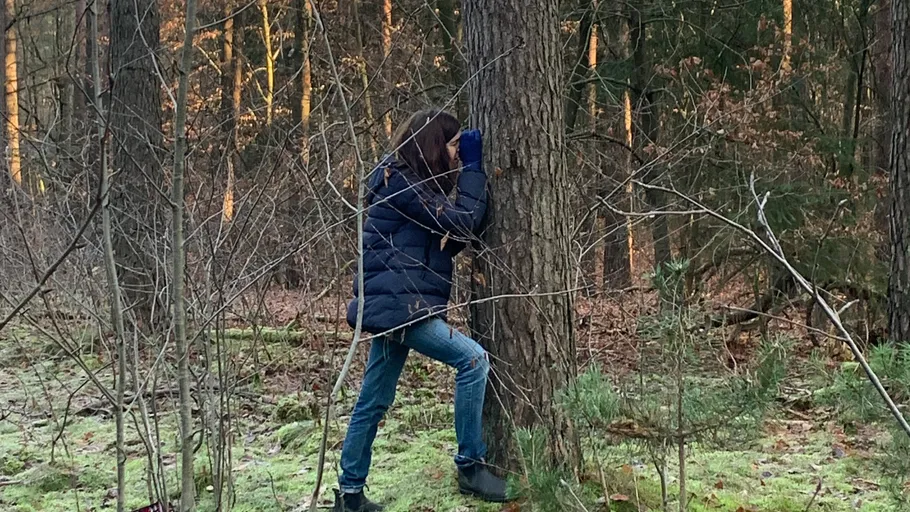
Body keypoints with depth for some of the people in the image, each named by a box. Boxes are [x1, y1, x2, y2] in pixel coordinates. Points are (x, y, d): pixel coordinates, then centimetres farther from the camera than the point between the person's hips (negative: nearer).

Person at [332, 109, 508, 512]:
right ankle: (470, 466, -9)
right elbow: (462, 221, -16)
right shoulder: (399, 182, -13)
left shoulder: (412, 182, 18)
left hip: (398, 306, 10)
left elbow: (449, 240, 16)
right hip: (396, 305, -10)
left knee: (374, 402, 13)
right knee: (472, 359, -16)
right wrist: (473, 168, -6)